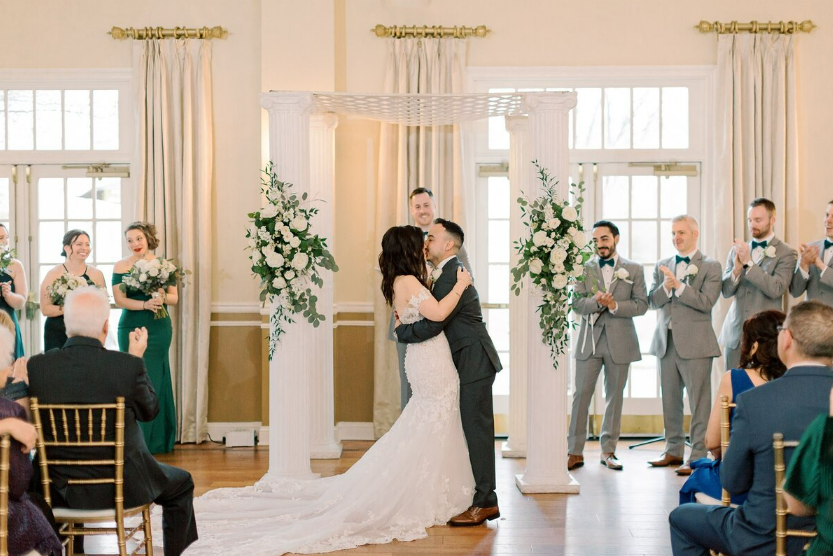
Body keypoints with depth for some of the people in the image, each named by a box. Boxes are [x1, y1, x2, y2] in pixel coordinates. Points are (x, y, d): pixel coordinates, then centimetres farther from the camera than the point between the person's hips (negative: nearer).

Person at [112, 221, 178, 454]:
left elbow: (174, 297, 6)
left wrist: (163, 298, -16)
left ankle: (157, 440, 10)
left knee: (157, 380, 3)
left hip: (159, 328, 1)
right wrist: (145, 304, -20)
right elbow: (119, 300, -6)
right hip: (132, 328, -1)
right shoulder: (121, 266, 2)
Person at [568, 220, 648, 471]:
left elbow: (641, 305, -1)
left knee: (614, 396, 7)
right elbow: (576, 302, -1)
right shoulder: (584, 268, 7)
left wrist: (614, 305, -15)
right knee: (581, 395, -3)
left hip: (619, 341, 0)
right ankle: (575, 452, 2)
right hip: (590, 340, 0)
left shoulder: (633, 269, 5)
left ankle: (608, 450, 16)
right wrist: (596, 302, -20)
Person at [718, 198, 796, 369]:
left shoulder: (785, 253, -2)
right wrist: (736, 269, -14)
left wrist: (748, 262, -19)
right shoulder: (736, 250, 11)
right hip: (735, 334, 4)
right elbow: (726, 291, 6)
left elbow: (776, 289, -15)